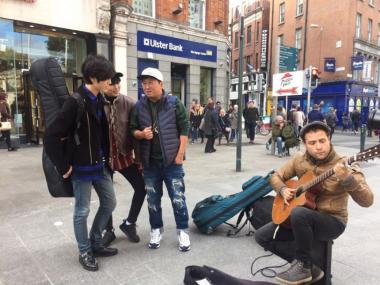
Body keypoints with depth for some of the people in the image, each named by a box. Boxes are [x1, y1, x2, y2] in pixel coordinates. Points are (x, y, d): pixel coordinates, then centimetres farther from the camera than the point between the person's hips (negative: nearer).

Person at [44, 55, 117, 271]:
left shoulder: (99, 100, 4)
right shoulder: (75, 102, -20)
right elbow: (51, 136, -22)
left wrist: (105, 158, 13)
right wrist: (64, 166, -17)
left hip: (100, 164, 8)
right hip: (82, 167, -8)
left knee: (109, 202, 16)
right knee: (82, 211, 8)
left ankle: (96, 243, 35)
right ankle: (85, 252, 28)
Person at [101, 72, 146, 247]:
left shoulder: (129, 103, -8)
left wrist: (139, 158, -3)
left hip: (124, 155, 1)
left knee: (141, 187, 1)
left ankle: (129, 223, 23)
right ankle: (109, 230, 31)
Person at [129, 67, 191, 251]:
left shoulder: (174, 103, -4)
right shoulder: (139, 106, 4)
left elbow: (184, 130, -5)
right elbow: (132, 129, 10)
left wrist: (180, 155, -11)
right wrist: (141, 134, -13)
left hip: (172, 161, -3)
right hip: (150, 162, 3)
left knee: (178, 198, 3)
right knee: (153, 200, 13)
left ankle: (183, 231, 19)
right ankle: (156, 230, 31)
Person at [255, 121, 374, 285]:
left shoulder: (344, 165, -16)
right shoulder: (299, 160, -2)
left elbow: (367, 201, -25)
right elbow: (276, 176, 11)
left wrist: (347, 178, -43)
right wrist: (283, 190, -11)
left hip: (333, 221, -5)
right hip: (305, 219, 6)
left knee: (298, 213, -38)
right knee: (262, 236, -5)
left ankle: (303, 266, -14)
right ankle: (308, 267, 0)